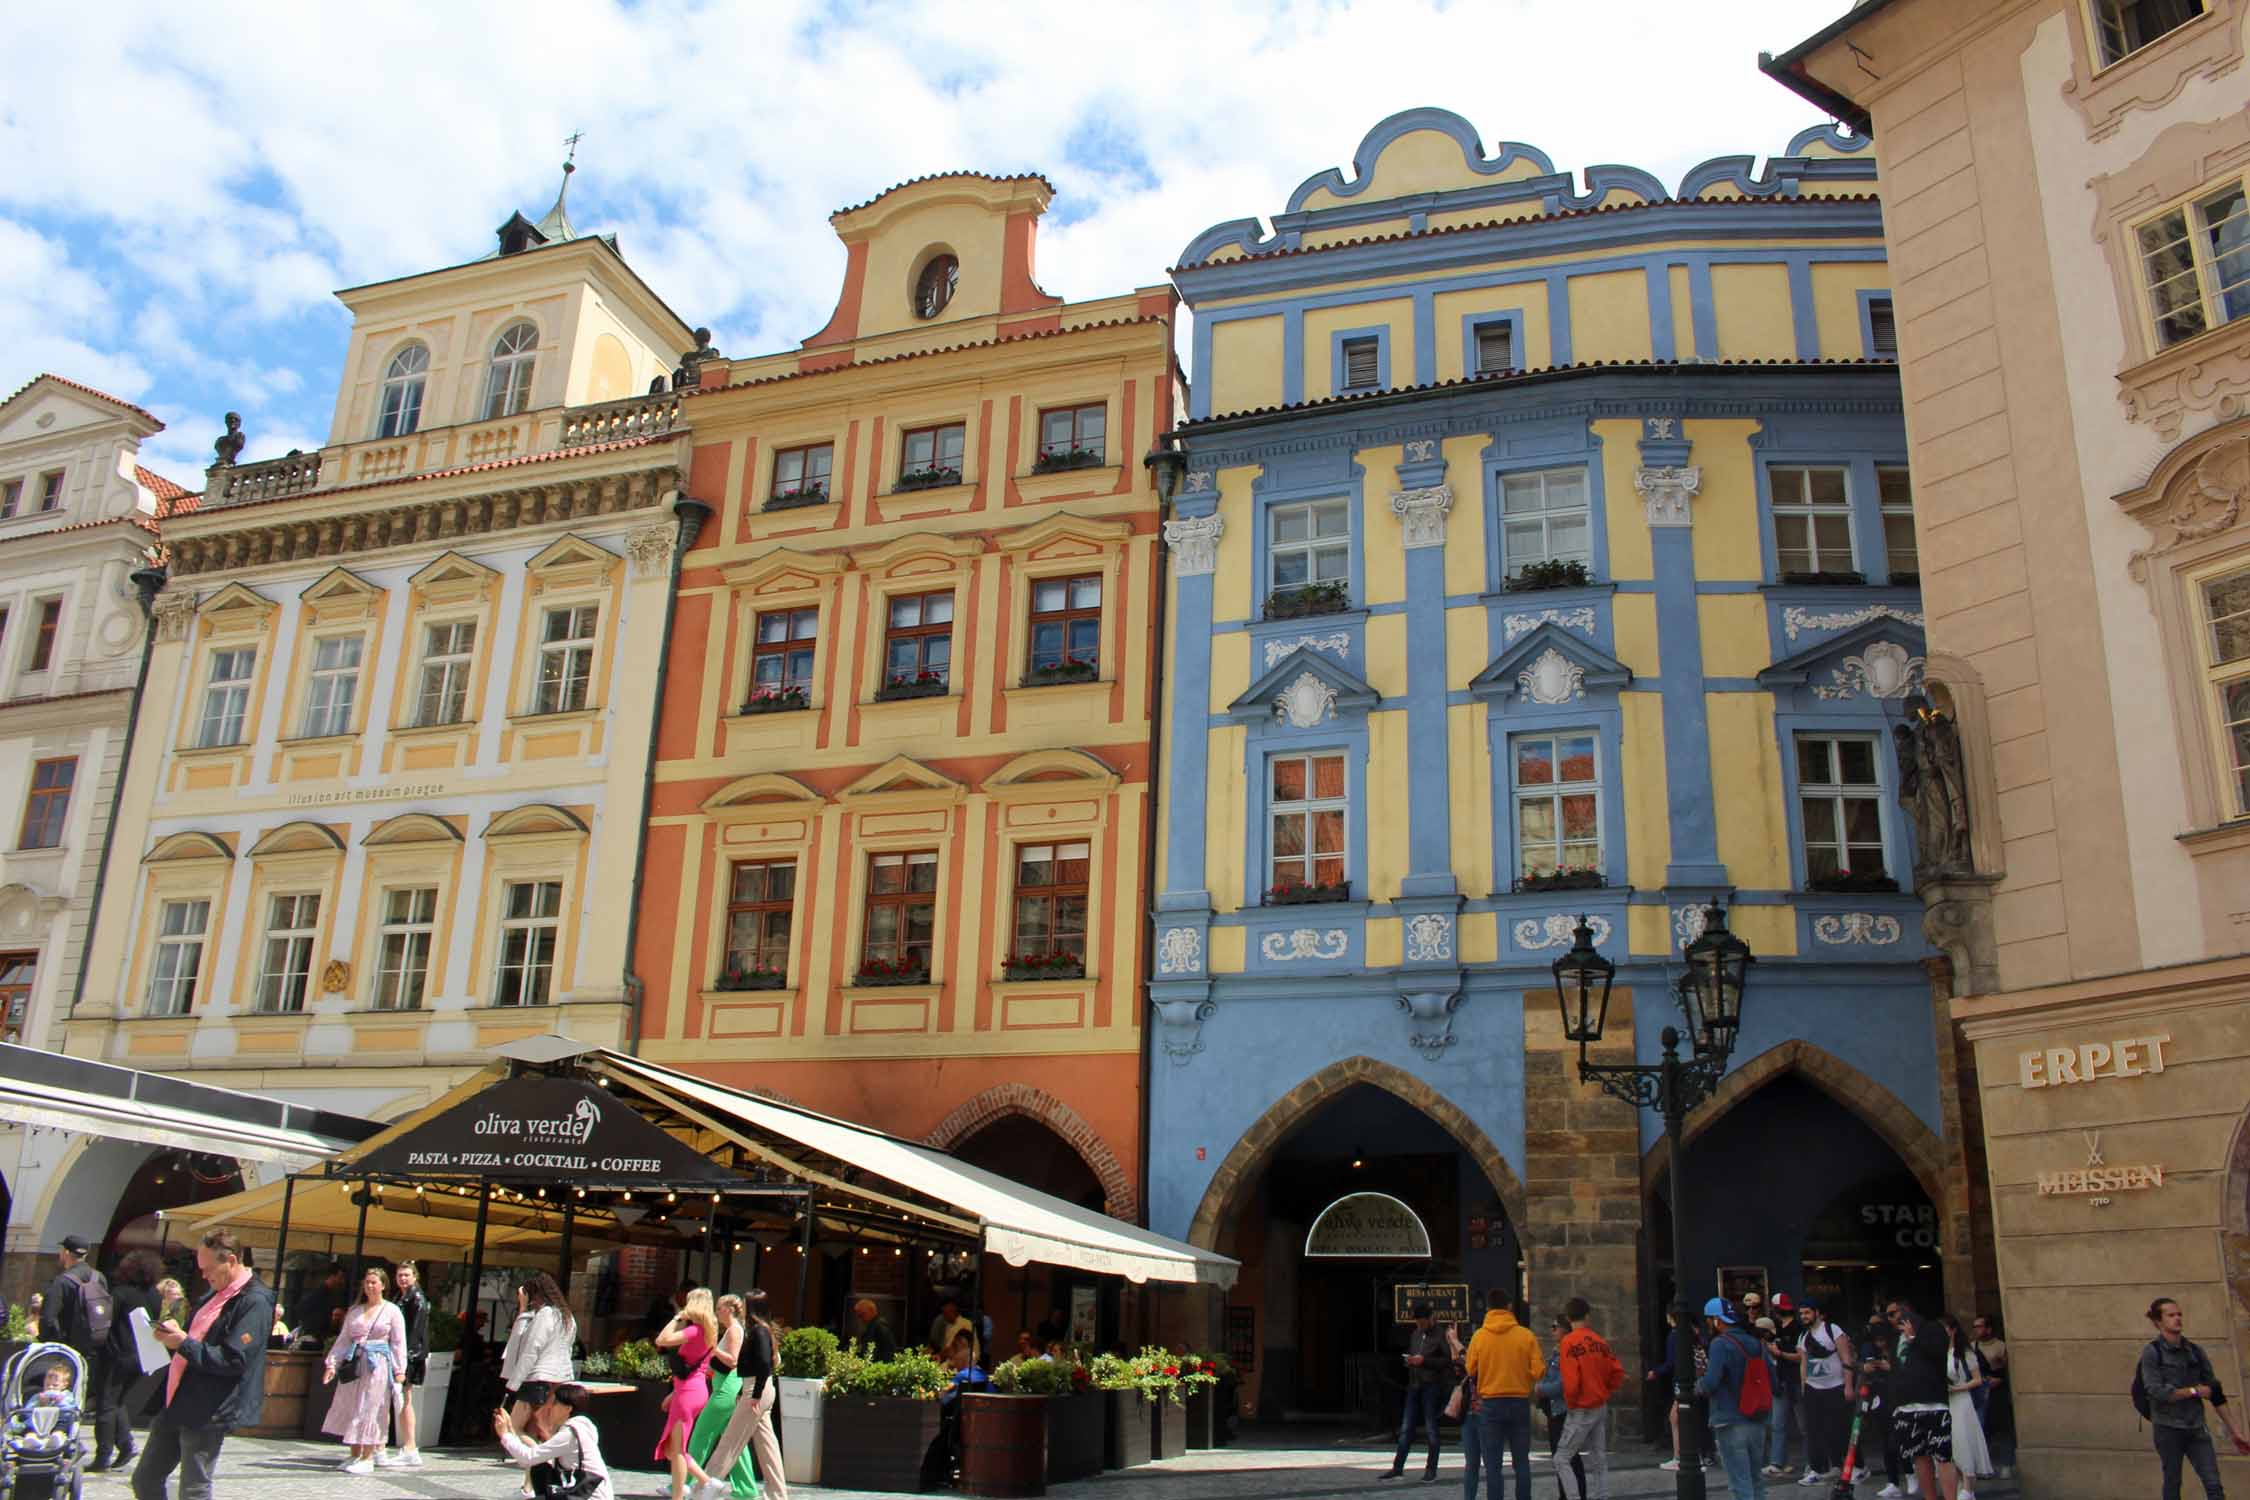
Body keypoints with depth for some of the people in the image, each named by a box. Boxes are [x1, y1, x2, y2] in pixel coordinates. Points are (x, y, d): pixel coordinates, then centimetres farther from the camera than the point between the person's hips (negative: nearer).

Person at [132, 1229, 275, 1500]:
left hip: (207, 1413, -10)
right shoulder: (217, 1295, 14)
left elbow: (233, 1361, -23)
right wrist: (174, 1334, 3)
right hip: (178, 1404, 10)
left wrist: (184, 1343, -21)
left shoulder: (254, 1302, -17)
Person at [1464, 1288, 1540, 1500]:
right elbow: (1537, 1372, -8)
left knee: (1493, 1464, 4)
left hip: (1490, 1404, -1)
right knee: (1522, 1462, 11)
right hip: (1520, 1403, 1)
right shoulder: (1527, 1335, -6)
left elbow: (1470, 1370, 1)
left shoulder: (1479, 1336, -6)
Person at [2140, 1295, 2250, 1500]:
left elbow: (2216, 1394, 8)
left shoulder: (2195, 1351, 6)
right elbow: (2155, 1391, -17)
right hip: (2168, 1428, -4)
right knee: (2172, 1483, 5)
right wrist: (2195, 1391, -9)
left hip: (2196, 1428, 4)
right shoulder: (2152, 1353, -8)